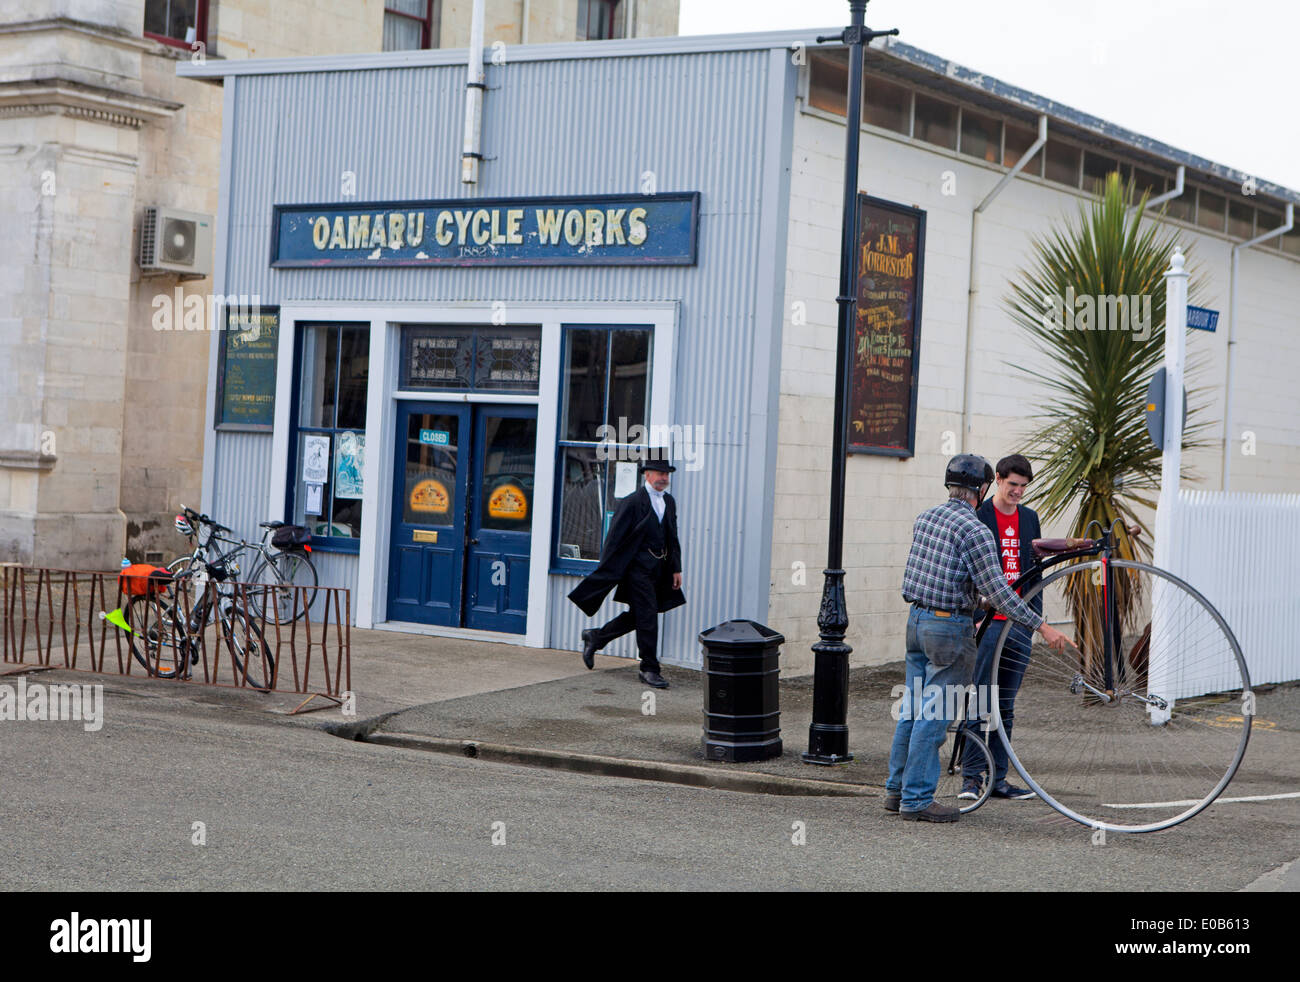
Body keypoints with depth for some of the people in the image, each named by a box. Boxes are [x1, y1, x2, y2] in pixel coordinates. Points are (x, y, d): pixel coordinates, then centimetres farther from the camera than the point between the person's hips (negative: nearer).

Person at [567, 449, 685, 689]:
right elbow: (615, 538, -10)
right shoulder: (632, 502, -11)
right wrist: (605, 573, -11)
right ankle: (649, 669, 0)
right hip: (638, 567, -8)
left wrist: (676, 568, 14)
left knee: (638, 616, 13)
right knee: (647, 616, -8)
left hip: (658, 569, 8)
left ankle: (595, 636, 33)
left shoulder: (669, 502, 13)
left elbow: (673, 537, 19)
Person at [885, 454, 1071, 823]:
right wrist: (1042, 626, -16)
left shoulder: (925, 517, 8)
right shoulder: (974, 530, -16)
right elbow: (998, 591, -19)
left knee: (912, 708, 15)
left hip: (916, 620, 8)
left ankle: (897, 789, 21)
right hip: (949, 627, -8)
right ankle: (916, 800, 1)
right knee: (935, 715, -3)